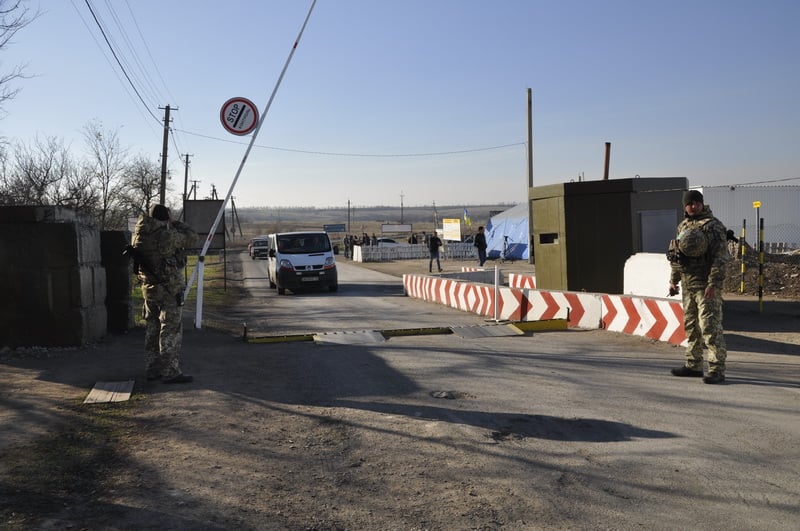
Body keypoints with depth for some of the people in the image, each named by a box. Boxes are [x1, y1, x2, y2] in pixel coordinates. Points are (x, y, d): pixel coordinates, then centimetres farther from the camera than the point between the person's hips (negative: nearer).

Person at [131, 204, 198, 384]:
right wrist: (177, 225, 8)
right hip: (169, 289, -7)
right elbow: (192, 238, -7)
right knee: (171, 331, -2)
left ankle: (152, 369, 22)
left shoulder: (139, 235, 3)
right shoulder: (167, 235, -18)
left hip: (149, 288, 7)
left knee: (152, 329, 15)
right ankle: (170, 372, 0)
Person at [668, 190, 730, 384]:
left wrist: (713, 284, -22)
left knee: (710, 326, -10)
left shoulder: (713, 226, -9)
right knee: (690, 326, 14)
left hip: (706, 285, -8)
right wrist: (673, 280, 18)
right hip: (688, 285, 8)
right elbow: (676, 255, 22)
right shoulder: (683, 226, 15)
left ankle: (717, 370, -7)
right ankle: (693, 366, 24)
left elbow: (720, 257, -16)